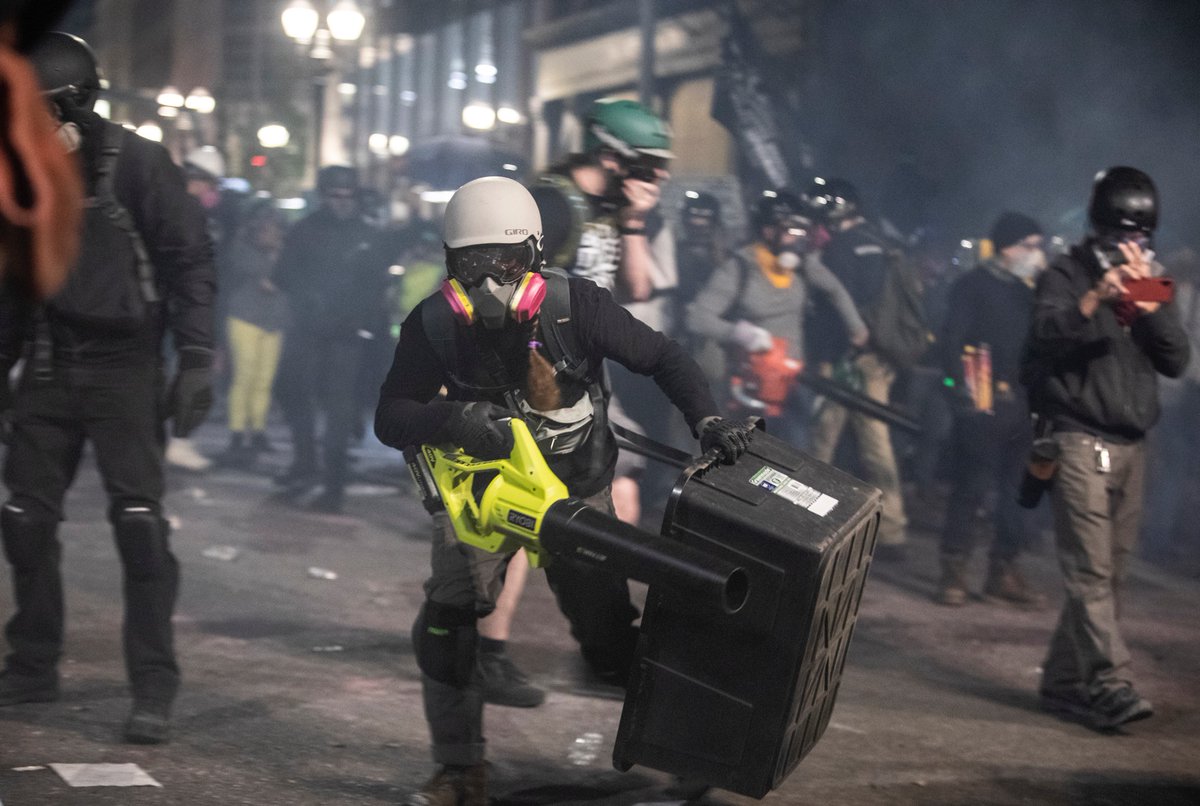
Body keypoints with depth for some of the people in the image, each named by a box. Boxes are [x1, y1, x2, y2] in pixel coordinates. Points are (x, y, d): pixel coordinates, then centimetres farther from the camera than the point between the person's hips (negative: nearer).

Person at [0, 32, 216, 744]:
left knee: (139, 522, -9)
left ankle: (155, 687, -3)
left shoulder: (138, 163, -8)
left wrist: (197, 357, -14)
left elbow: (190, 260, -7)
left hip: (124, 365, -5)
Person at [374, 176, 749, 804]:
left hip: (576, 487, -1)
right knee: (443, 627, -14)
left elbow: (663, 358, -12)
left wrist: (706, 422, -25)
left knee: (609, 639, 0)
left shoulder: (576, 305, -22)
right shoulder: (434, 325, -18)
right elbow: (390, 418, -16)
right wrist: (452, 420, -35)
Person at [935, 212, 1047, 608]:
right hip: (984, 403, -6)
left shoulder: (1030, 290, 17)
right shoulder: (973, 286, -1)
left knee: (1019, 492, 6)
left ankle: (1004, 570, 15)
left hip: (1023, 405, 6)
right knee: (971, 487, -5)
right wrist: (962, 387, -16)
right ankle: (953, 572, 3)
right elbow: (952, 341, -8)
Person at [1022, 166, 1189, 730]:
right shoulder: (1067, 275, 2)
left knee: (1106, 574, 5)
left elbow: (1177, 361, 8)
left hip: (1131, 446, 6)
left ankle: (1064, 682, 13)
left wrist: (1148, 306, -6)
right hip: (1080, 440, -6)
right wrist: (1097, 297, -31)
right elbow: (1046, 334, -17)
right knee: (1091, 571, -15)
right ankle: (1109, 685, -21)